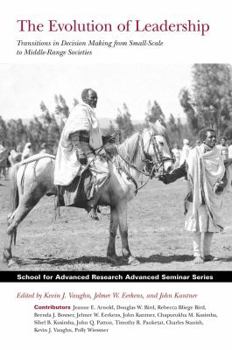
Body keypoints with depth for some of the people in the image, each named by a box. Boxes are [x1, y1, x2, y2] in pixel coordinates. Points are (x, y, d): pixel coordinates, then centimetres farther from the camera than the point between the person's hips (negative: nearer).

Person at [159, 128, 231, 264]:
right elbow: (182, 170, 1)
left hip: (213, 196, 3)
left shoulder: (218, 156, 5)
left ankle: (206, 253, 20)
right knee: (198, 226, -1)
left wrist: (221, 185, -14)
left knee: (211, 226, 7)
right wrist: (167, 178, -10)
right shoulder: (194, 154, -3)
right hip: (198, 196, -3)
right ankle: (198, 255, 8)